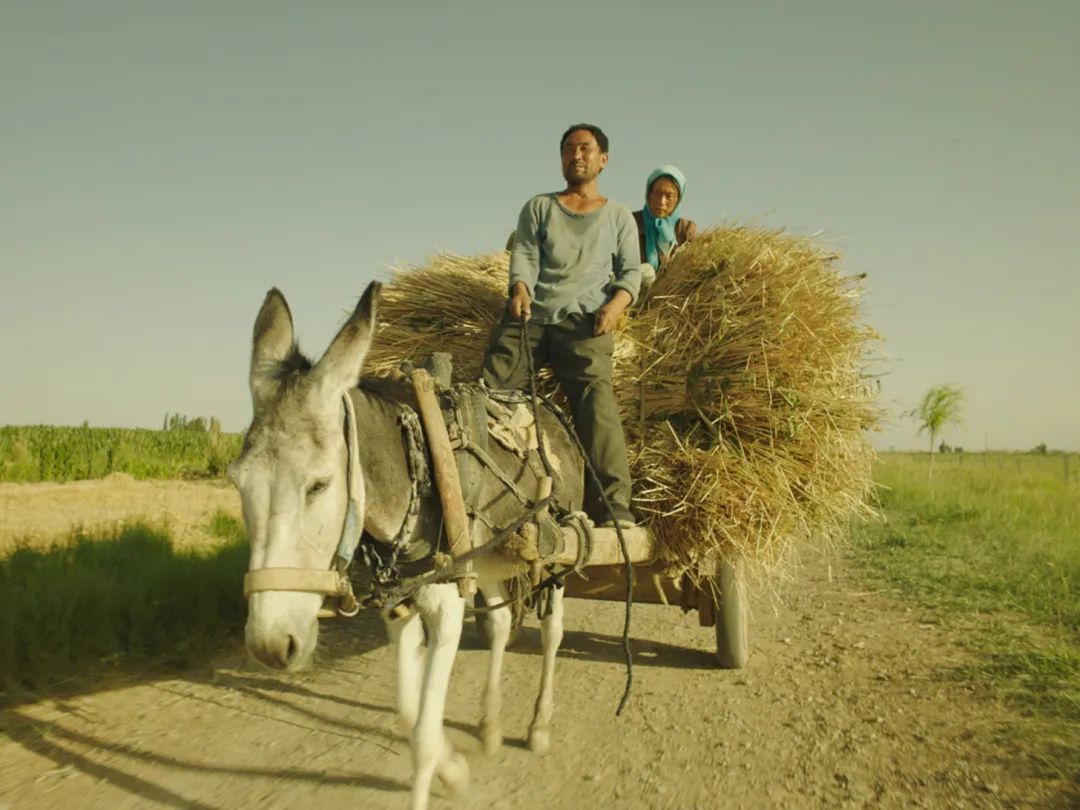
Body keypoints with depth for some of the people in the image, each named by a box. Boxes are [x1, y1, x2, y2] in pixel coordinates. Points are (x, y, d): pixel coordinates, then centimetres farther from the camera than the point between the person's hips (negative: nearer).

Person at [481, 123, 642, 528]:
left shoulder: (618, 216, 23)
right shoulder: (538, 207, 23)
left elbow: (631, 270, 13)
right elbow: (523, 255, 9)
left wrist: (616, 303, -9)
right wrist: (520, 288, -14)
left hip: (584, 321, -2)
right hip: (529, 314, 2)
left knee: (596, 400, -23)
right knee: (488, 394, -15)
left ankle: (614, 511, -30)